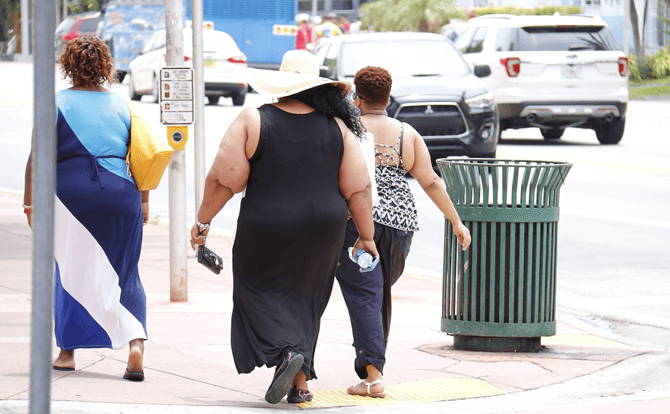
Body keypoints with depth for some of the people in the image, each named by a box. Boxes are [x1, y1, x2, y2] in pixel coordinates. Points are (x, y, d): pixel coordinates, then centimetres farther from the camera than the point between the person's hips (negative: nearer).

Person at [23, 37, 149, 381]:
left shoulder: (56, 105, -1)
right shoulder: (122, 106, 7)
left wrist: (29, 202, 2)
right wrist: (143, 202, 13)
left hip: (70, 195, -2)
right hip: (120, 195, 2)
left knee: (69, 273, 10)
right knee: (122, 274, 8)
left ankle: (67, 351, 15)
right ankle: (136, 342, -12)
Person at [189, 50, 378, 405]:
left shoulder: (253, 122, -7)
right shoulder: (335, 126, 1)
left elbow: (223, 179, -8)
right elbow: (358, 188, 1)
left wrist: (202, 221, 2)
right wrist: (366, 236, 9)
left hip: (266, 230, -3)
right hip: (322, 230, 3)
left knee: (261, 294, 10)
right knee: (303, 299, 16)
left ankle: (286, 352, -15)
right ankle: (300, 382, 13)